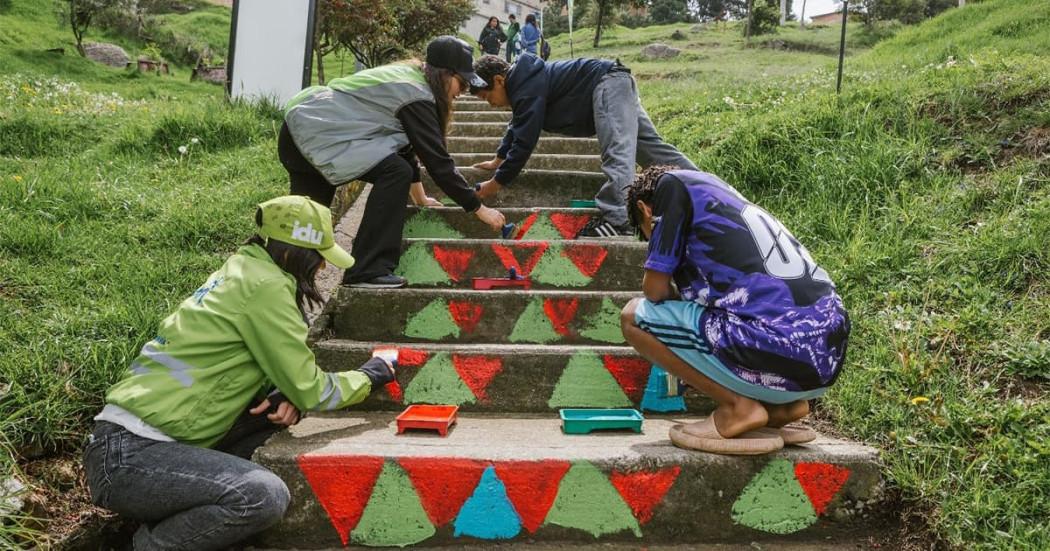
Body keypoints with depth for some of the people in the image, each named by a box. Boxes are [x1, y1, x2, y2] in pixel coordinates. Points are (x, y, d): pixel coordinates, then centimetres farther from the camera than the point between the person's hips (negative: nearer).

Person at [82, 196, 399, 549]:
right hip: (126, 458, -10)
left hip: (144, 440, 10)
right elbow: (309, 390, -11)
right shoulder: (265, 285, -14)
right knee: (266, 496, -27)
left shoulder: (242, 269, 13)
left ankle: (168, 517, 9)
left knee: (284, 406, 7)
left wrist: (286, 397, -2)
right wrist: (368, 376, 6)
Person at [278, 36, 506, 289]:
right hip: (315, 135, -10)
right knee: (395, 172, -19)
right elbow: (437, 161, -16)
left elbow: (405, 143, 20)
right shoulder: (417, 96, -16)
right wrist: (479, 208, -9)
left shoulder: (405, 77, 13)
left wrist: (420, 198, 26)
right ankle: (367, 271, -18)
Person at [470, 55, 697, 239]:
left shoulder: (528, 88, -19)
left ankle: (617, 220, -38)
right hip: (615, 84, 10)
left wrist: (496, 183, -13)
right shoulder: (521, 82, 12)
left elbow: (525, 141, -21)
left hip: (608, 82, -10)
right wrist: (499, 160, 33)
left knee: (617, 153, -24)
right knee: (651, 147, 9)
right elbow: (517, 126, 29)